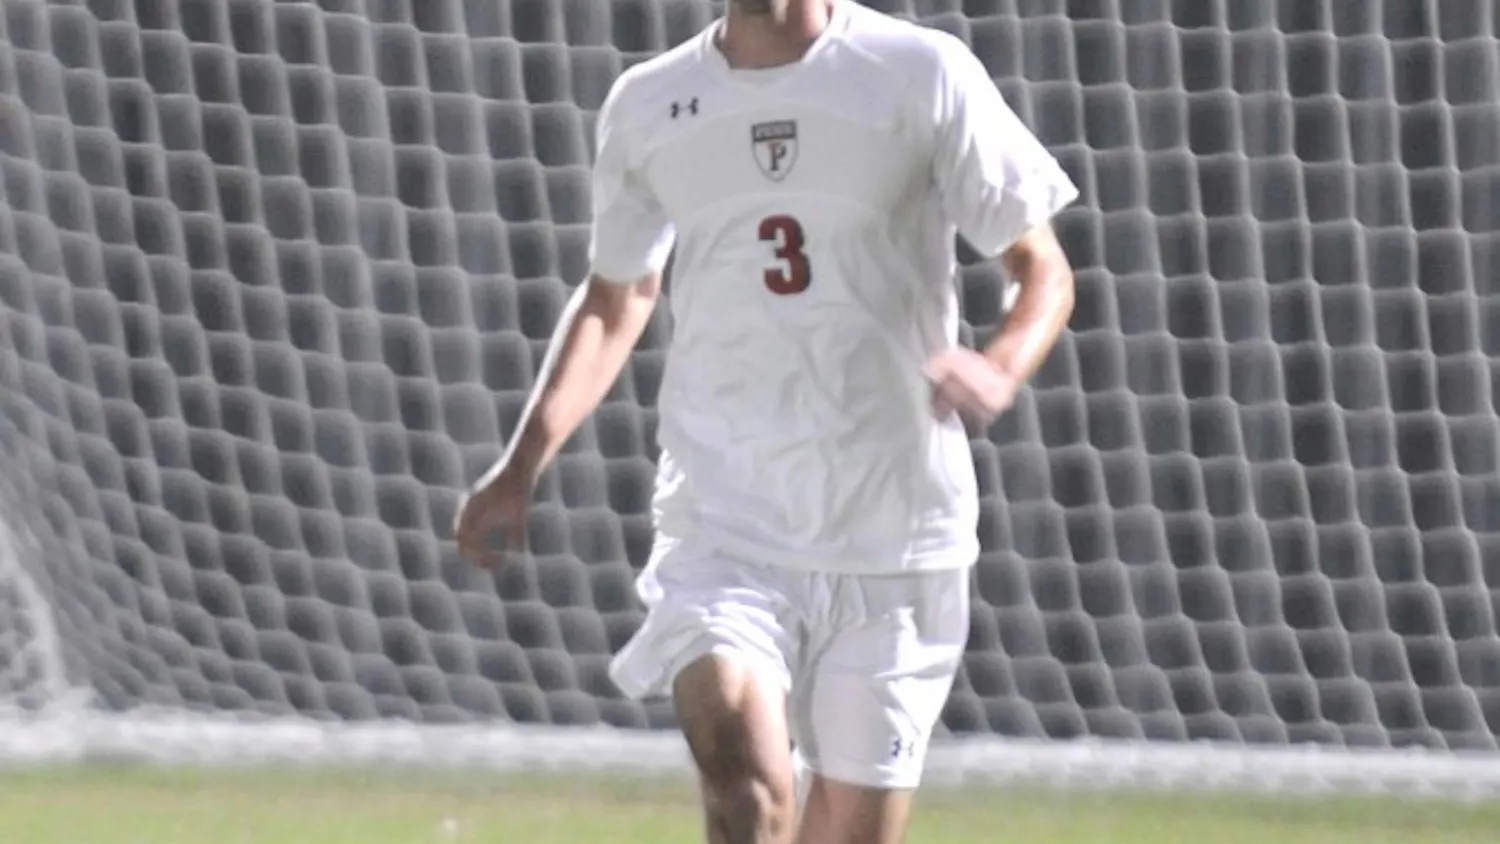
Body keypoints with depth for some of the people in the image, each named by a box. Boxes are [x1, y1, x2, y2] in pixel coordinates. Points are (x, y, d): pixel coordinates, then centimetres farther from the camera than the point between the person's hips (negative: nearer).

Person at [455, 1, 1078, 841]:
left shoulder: (924, 74, -3)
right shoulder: (648, 105, 6)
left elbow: (1045, 271, 0)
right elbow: (616, 299, 23)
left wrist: (1000, 369, -23)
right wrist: (525, 463, 12)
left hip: (894, 541, -1)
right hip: (722, 529, 1)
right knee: (743, 774, -24)